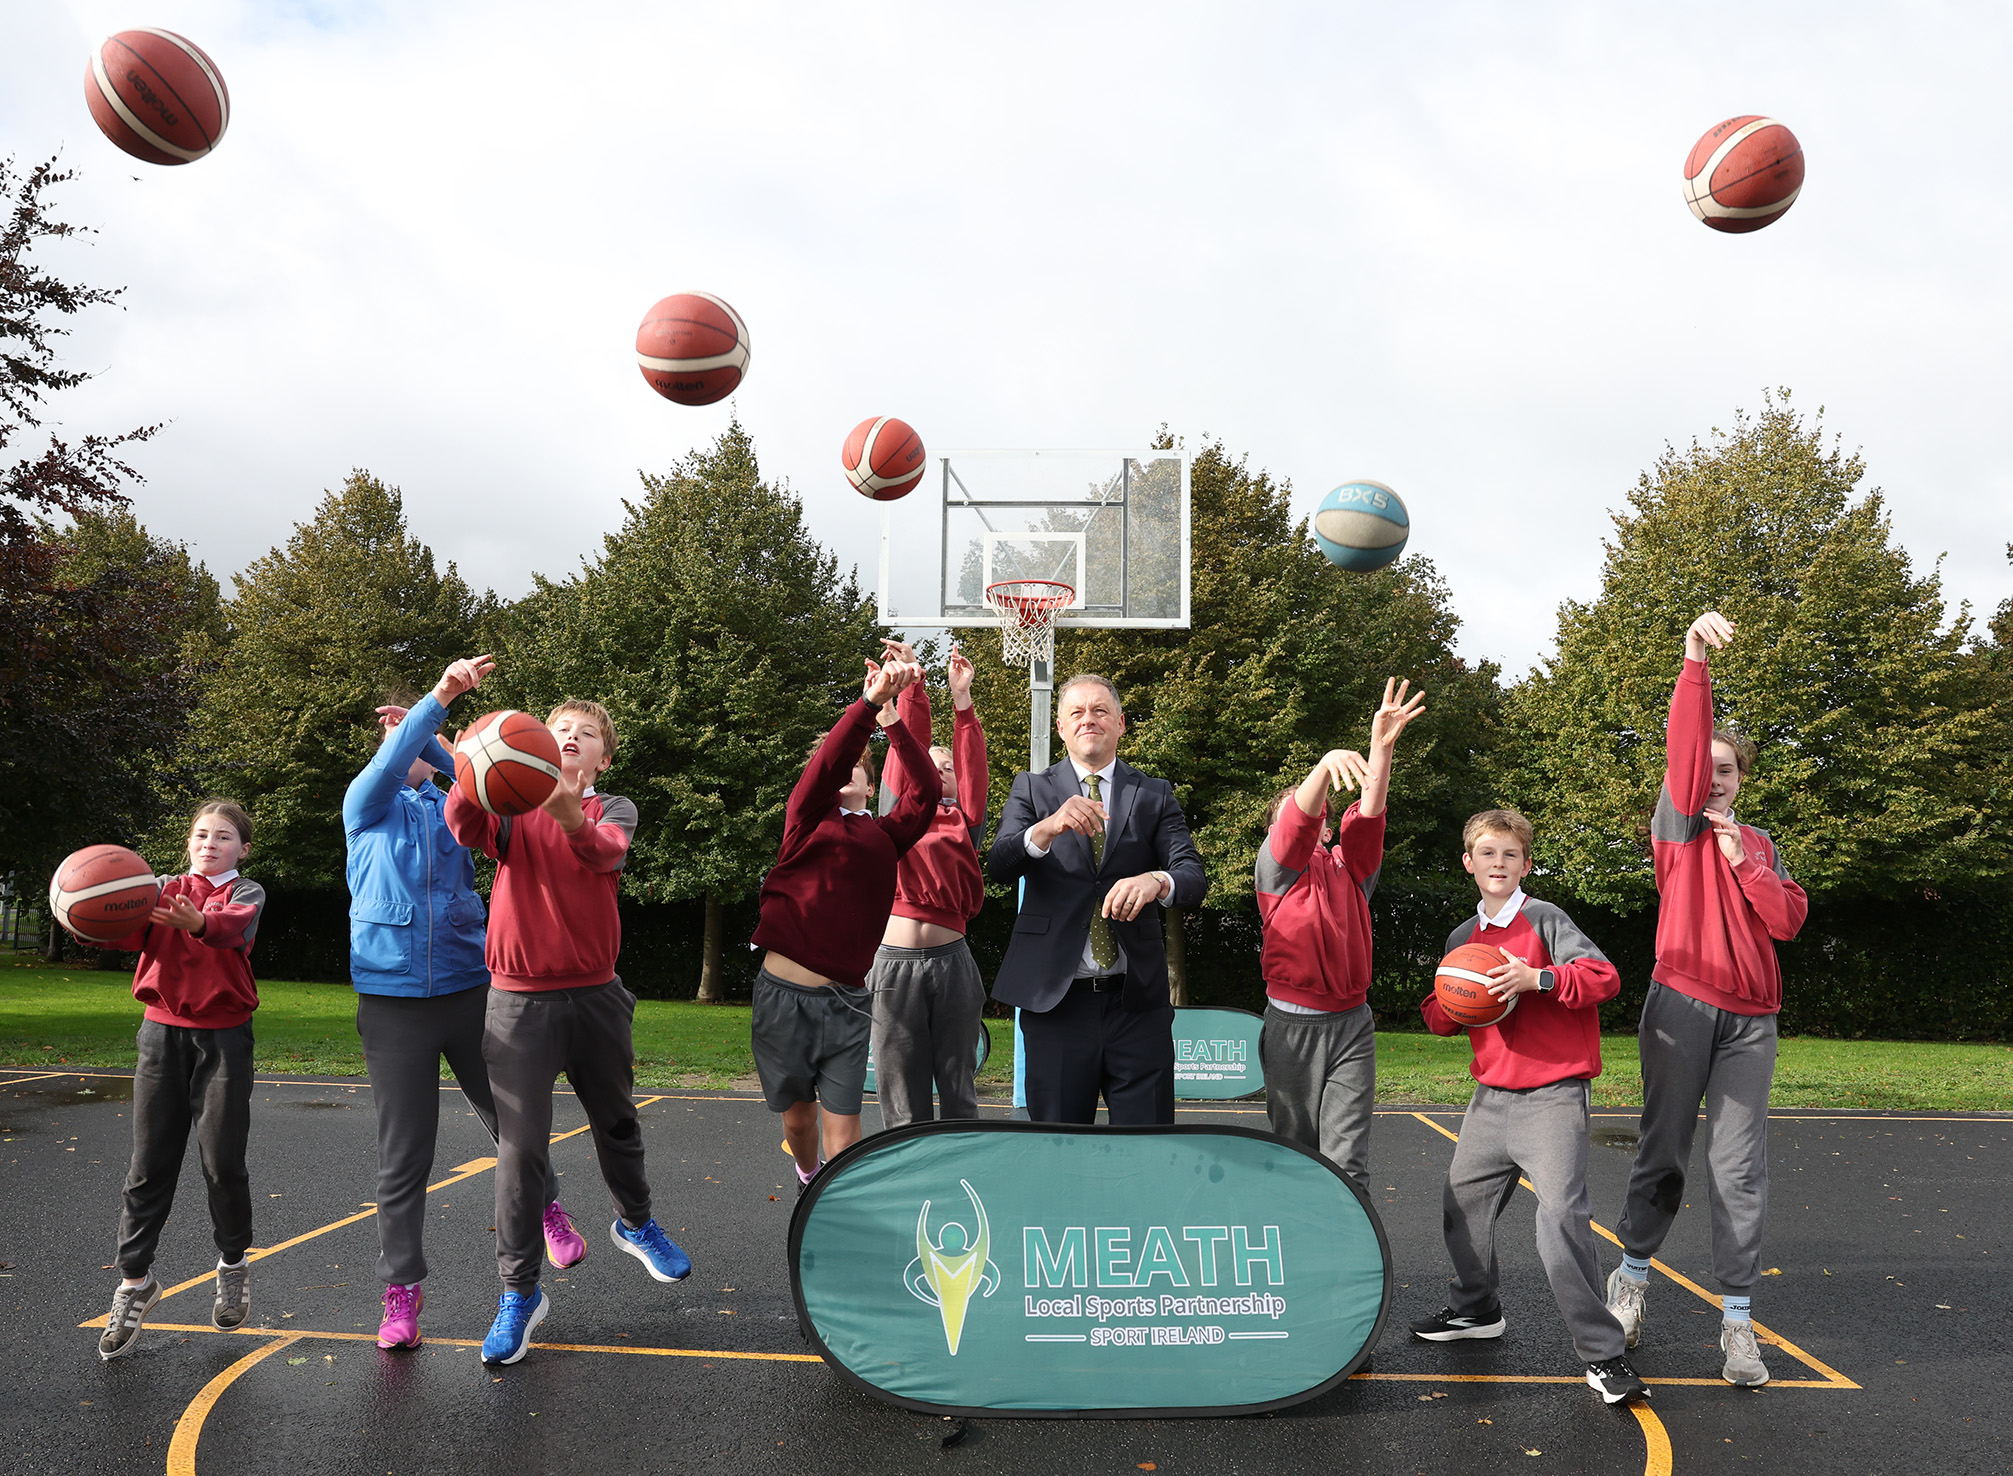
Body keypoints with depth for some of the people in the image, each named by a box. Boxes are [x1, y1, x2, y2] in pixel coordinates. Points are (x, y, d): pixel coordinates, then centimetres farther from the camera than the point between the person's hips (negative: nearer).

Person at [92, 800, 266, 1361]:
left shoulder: (247, 894, 2)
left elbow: (233, 926, -22)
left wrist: (197, 922, -45)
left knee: (223, 1161, 0)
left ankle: (233, 1263, 21)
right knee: (149, 1165, 2)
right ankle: (134, 1282, 14)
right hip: (163, 1033, 2)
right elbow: (132, 934, -8)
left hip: (223, 1036, -2)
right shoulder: (164, 889, 11)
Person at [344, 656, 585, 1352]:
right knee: (402, 1155, 2)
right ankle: (401, 1289, 15)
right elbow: (390, 764, -17)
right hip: (393, 999, -2)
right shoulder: (368, 806, 3)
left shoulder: (455, 807, 10)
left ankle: (547, 1207, 39)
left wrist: (439, 742, -17)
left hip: (468, 988, 2)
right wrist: (439, 697, -30)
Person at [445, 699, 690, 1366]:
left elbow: (605, 852, -22)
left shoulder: (613, 808, 2)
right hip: (520, 1000, -2)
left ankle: (634, 1223, 45)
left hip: (595, 995, 2)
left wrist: (571, 817, -45)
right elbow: (465, 826, -20)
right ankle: (520, 1291, 9)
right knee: (520, 1147, -4)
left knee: (617, 1122, 19)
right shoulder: (513, 806, 3)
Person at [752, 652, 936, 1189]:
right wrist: (869, 702, -27)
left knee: (843, 1134, -5)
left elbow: (926, 789, -7)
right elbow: (826, 763, -15)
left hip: (846, 1002, 0)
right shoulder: (807, 818, 4)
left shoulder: (886, 836, 9)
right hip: (784, 996, 0)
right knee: (798, 1114, 17)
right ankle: (807, 1175, 46)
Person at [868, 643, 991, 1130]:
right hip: (895, 959, 0)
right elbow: (907, 747, 2)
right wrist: (912, 684, -6)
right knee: (903, 1103, 3)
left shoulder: (965, 821, 14)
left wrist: (962, 698, -8)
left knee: (959, 1093, 7)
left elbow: (972, 762, 1)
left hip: (950, 958, 1)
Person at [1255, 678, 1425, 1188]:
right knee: (1294, 1152, 5)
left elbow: (1369, 811, -3)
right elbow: (1298, 817, -15)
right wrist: (1326, 764, -34)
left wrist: (1382, 749, -18)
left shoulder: (1350, 868, 13)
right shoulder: (1277, 869, 4)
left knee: (1347, 1159, -5)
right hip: (1292, 1026, -2)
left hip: (1352, 1027, 2)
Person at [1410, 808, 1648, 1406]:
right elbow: (1439, 1016, 18)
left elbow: (1604, 976, -16)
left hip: (1553, 1095, -7)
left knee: (1562, 1216, -17)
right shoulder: (1462, 938, 13)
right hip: (1491, 1097, 7)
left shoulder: (1546, 920, -5)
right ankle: (1476, 1310, 38)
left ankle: (1601, 1352, -7)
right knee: (1462, 1205, 15)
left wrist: (1538, 979, -28)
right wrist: (1447, 1006, -5)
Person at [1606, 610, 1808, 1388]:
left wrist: (1744, 864, -6)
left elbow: (1789, 920, 7)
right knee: (1664, 1149, 2)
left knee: (1740, 1165, -1)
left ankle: (1737, 1317, 3)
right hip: (1682, 1006, -3)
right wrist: (1696, 663, -25)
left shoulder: (1760, 845, 18)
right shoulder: (1678, 823, 6)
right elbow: (1683, 750, -11)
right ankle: (1632, 1274, 21)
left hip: (1751, 1019, 3)